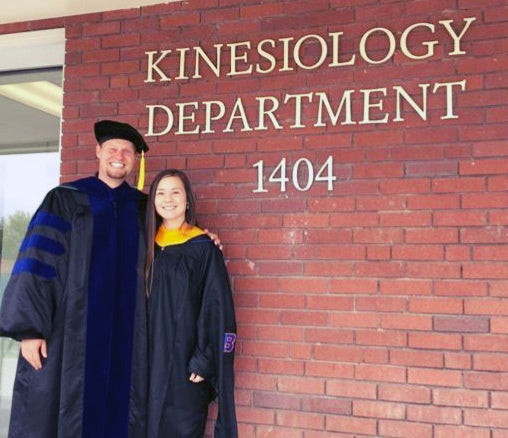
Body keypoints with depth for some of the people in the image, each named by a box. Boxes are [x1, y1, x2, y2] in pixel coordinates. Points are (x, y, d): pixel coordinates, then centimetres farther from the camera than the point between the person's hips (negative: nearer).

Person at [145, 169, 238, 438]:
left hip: (186, 362, -4)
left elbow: (217, 307, -10)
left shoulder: (204, 247, -7)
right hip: (151, 360, 4)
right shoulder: (149, 245, 8)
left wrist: (204, 361, -14)